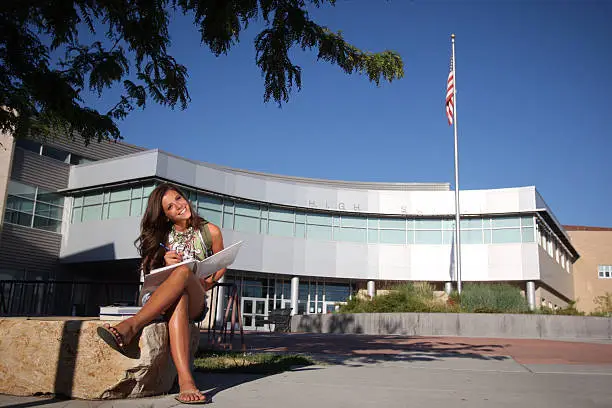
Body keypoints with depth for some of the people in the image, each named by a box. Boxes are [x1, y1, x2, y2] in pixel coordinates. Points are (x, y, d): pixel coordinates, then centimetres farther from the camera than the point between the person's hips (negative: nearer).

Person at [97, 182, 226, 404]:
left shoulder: (210, 232, 10)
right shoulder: (162, 236, 14)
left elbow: (221, 265, 21)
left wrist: (206, 283, -1)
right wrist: (165, 264, -11)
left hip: (196, 303, -1)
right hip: (158, 299, 1)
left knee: (184, 271, -38)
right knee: (178, 299, -42)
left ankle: (130, 326, -49)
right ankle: (185, 381, -59)